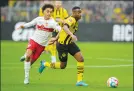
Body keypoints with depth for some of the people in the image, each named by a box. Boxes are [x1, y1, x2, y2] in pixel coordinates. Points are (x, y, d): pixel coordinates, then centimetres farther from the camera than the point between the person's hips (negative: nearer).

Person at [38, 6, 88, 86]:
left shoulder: (76, 21, 5)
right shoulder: (71, 20, -24)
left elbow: (63, 30, 17)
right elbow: (65, 27, -47)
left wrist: (56, 39, 23)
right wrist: (72, 35, -63)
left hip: (69, 43, 8)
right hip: (62, 45, -8)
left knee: (81, 59, -8)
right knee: (63, 65, 5)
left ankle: (80, 80, -1)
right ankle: (45, 64, 29)